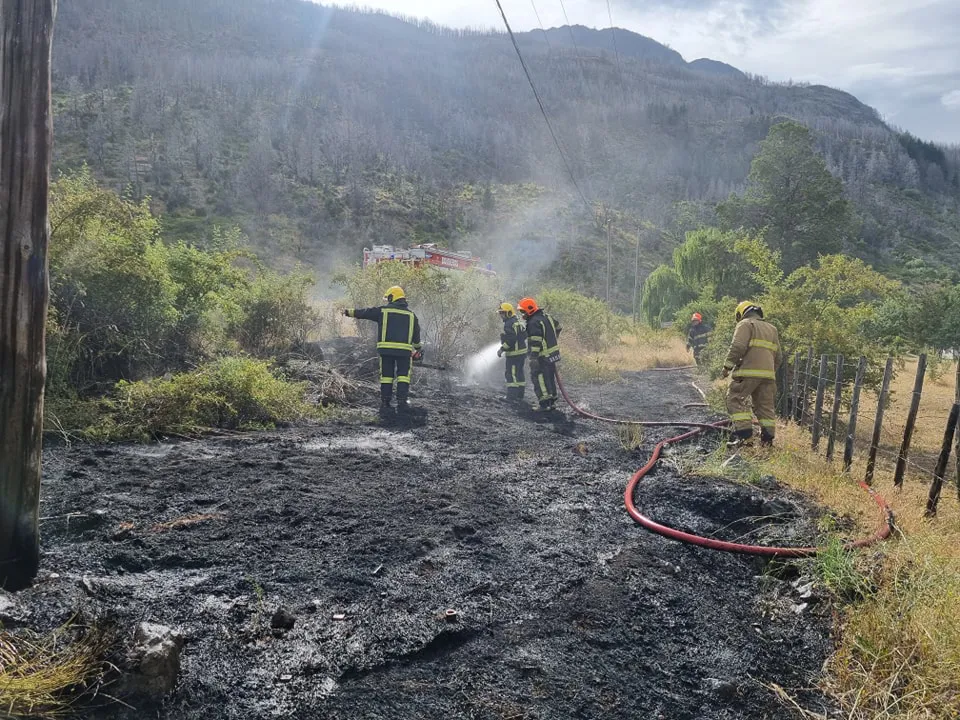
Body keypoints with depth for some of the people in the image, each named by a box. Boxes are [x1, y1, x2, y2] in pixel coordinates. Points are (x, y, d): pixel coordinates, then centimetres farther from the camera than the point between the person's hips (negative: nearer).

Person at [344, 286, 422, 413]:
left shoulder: (383, 310, 4)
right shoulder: (411, 314, 10)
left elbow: (364, 312, 11)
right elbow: (416, 335, 15)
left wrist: (349, 312, 23)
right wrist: (418, 348, 28)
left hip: (386, 349, 0)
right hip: (404, 350, 0)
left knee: (386, 376, 9)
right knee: (403, 376, 6)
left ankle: (385, 402, 10)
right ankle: (402, 401, -1)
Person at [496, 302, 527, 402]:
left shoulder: (509, 324, -16)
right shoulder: (518, 322, 16)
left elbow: (510, 339, -24)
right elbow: (524, 335, 21)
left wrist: (502, 349, -19)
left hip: (514, 353, -10)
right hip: (522, 352, 10)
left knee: (511, 374, -8)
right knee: (519, 373, 15)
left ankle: (512, 397, -9)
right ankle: (519, 396, 22)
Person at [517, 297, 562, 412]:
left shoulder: (534, 323, -18)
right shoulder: (546, 316, 11)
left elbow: (535, 342, -25)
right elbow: (558, 328, 25)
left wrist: (533, 357, -26)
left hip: (543, 356, -10)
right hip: (553, 353, 10)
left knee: (539, 378, -6)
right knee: (550, 377, 17)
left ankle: (544, 403, -9)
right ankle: (552, 401, 25)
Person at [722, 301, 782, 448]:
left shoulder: (745, 324, 3)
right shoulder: (772, 329, 27)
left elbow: (737, 347, -12)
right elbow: (777, 356, 26)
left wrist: (728, 365, -5)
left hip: (749, 371, -7)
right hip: (768, 373, 7)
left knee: (735, 400, -4)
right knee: (766, 405, 11)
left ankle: (744, 432, -16)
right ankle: (768, 437, 9)